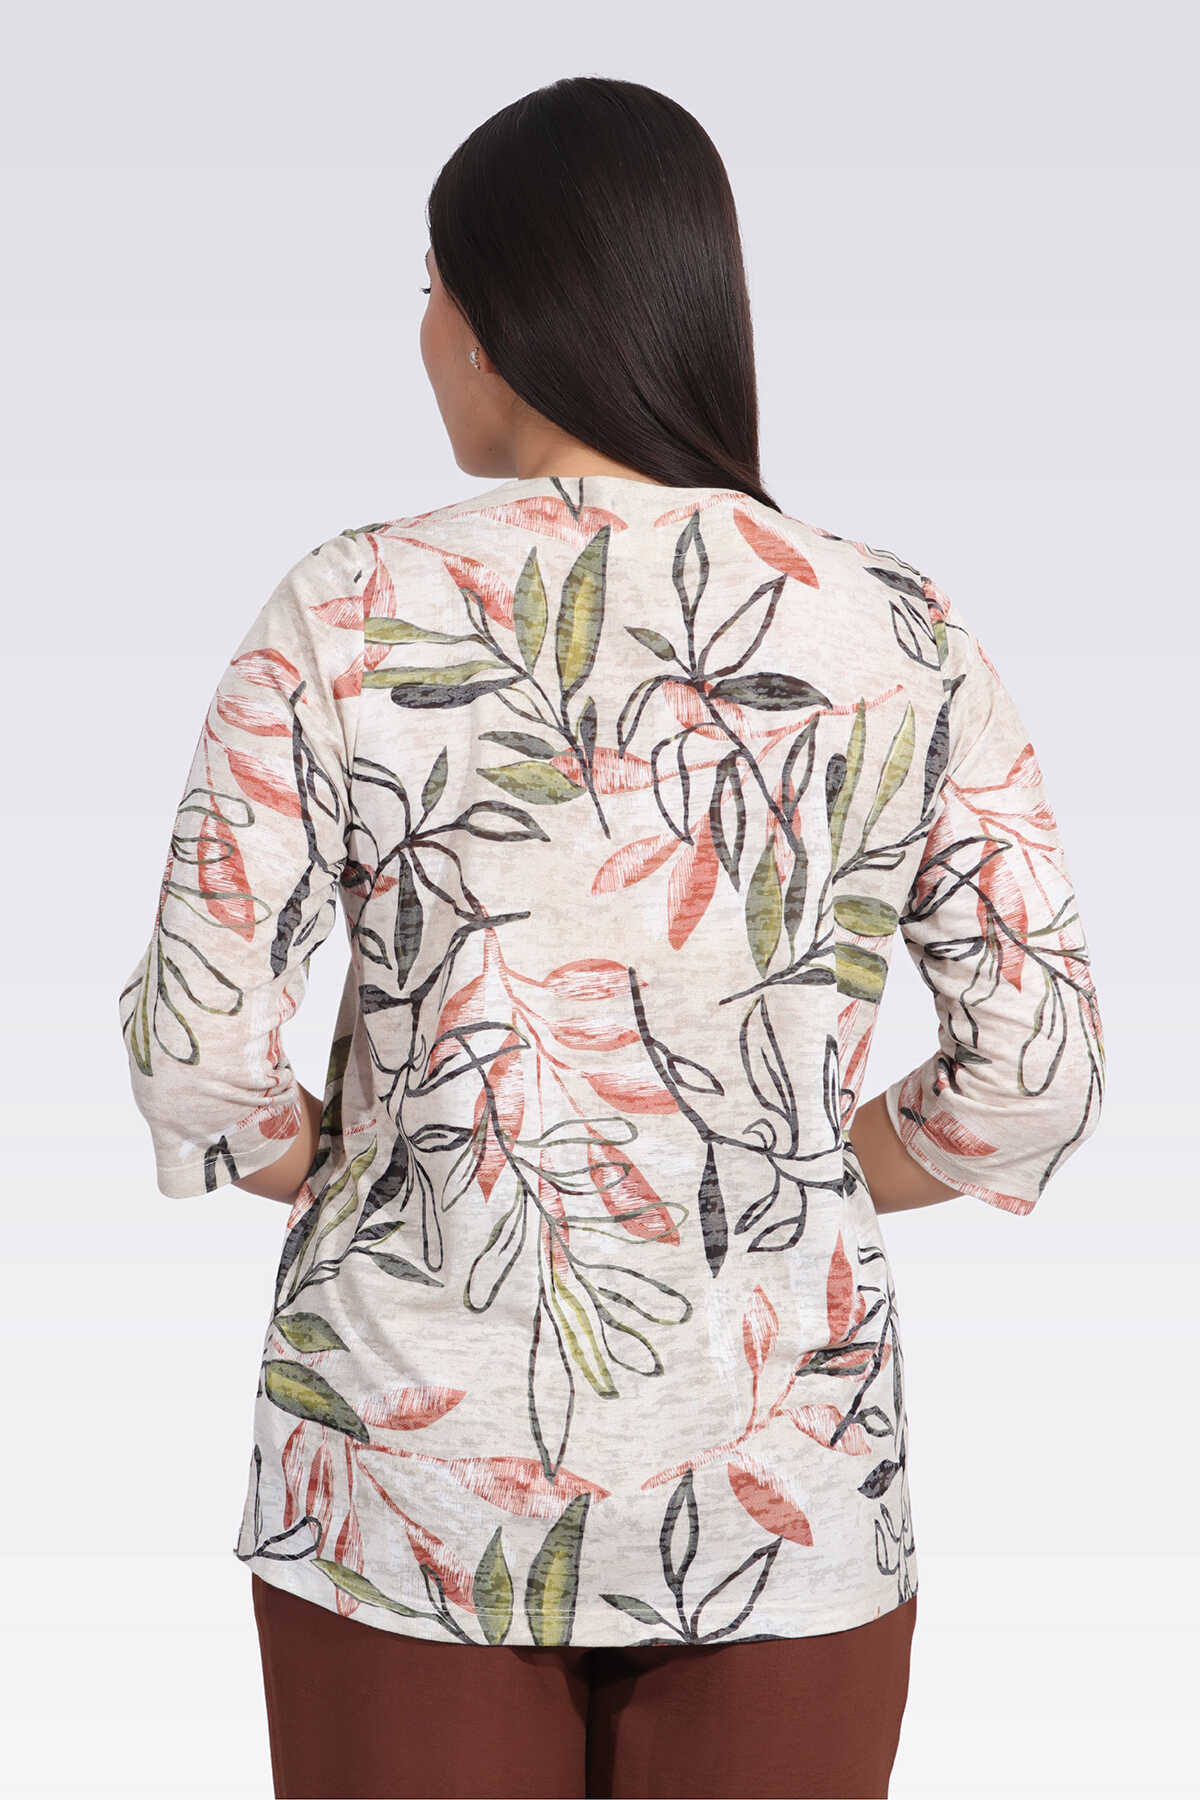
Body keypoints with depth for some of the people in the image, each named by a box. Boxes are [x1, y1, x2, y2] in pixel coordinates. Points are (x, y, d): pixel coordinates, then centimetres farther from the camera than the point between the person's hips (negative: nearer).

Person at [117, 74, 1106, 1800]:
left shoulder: (349, 614, -9)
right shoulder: (897, 635, -4)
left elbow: (201, 1058, -11)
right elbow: (1033, 1078, -5)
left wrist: (367, 1176, 9)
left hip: (414, 1462, -1)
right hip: (781, 1493, 1)